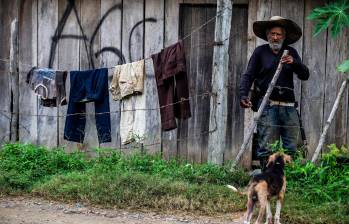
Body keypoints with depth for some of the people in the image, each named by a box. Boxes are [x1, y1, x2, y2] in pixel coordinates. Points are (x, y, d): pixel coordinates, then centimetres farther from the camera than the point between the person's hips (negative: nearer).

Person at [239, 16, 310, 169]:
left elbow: (305, 75, 6)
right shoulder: (260, 51, 7)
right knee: (266, 147, -5)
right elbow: (248, 76, 1)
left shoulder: (291, 53, 14)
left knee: (291, 149, 2)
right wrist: (243, 95, -16)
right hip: (267, 106, -3)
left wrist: (294, 63, -13)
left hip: (288, 106, 3)